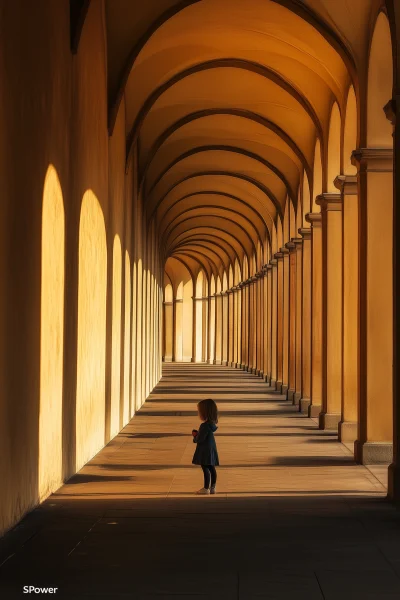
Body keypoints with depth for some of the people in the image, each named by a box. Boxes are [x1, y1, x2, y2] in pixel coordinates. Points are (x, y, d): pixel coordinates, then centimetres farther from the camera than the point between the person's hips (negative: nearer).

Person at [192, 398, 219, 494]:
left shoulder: (204, 426, -22)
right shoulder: (212, 424, 8)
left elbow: (200, 439, -20)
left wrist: (195, 436, 0)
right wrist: (197, 434, 7)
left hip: (205, 450, -10)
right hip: (212, 449, 10)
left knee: (205, 468, -4)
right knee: (212, 468, 13)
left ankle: (206, 488, -1)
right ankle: (212, 487, 19)